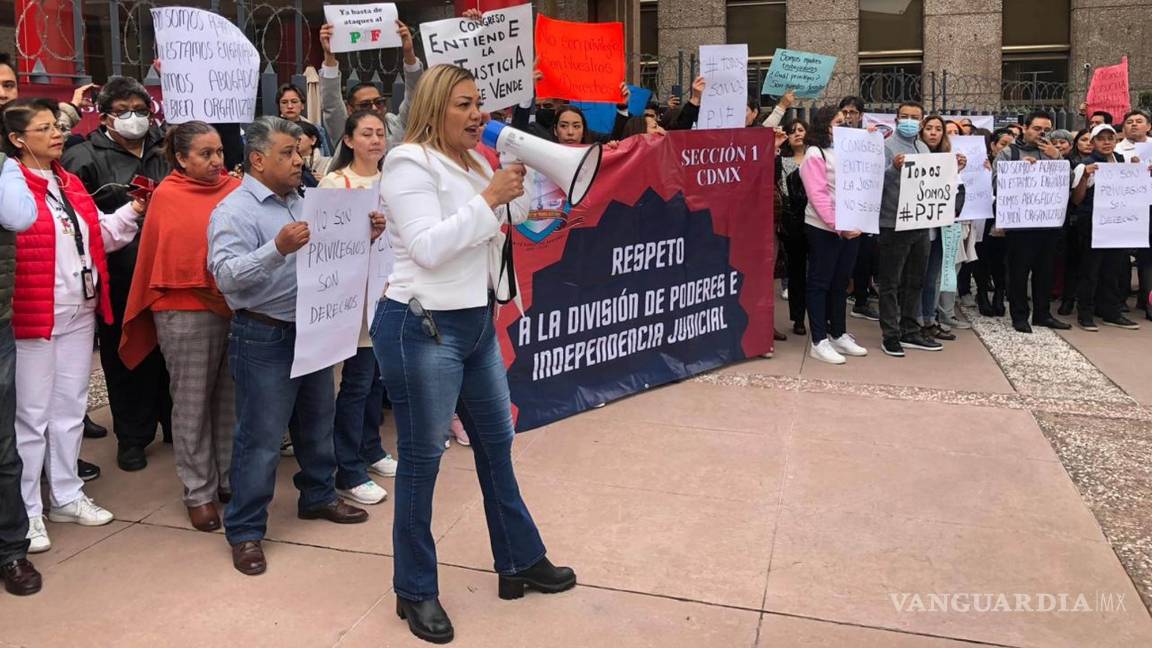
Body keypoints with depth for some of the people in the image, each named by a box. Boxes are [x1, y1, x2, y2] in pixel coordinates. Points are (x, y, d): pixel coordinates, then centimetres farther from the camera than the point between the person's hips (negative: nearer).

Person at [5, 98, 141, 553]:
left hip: (80, 313, 7)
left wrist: (133, 212, 5)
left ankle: (66, 496, 30)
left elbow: (100, 235, 16)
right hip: (33, 317, -7)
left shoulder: (70, 183, 12)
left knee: (70, 408, 16)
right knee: (31, 415, 3)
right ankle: (25, 512, 16)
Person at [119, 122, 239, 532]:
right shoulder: (167, 196, -4)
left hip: (238, 307, 3)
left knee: (230, 399, 12)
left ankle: (230, 479, 26)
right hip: (186, 312, -3)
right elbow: (157, 254, -3)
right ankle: (199, 492, 17)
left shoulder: (236, 189, 4)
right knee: (192, 404, 6)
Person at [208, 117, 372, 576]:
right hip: (265, 339, -8)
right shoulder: (235, 211, -13)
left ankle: (318, 496, 39)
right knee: (260, 439, 1)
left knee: (318, 423, 20)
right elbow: (227, 275, -25)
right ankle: (245, 530, 14)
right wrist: (278, 249, -37)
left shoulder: (301, 204, 11)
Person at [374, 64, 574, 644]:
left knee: (497, 443, 16)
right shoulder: (409, 163, -10)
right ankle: (415, 591, 18)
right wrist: (489, 199, -18)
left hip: (475, 323, 9)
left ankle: (520, 562, 32)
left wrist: (515, 182, 6)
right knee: (422, 458, 2)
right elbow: (428, 247, -22)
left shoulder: (472, 162, 15)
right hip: (422, 328, -9)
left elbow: (517, 219, 21)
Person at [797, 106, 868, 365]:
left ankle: (839, 335, 23)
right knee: (820, 283, 0)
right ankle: (819, 341, 3)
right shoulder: (815, 154, -7)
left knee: (841, 283, 13)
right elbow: (817, 195, -15)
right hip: (825, 229, -7)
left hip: (851, 227, 7)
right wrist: (838, 225, -21)